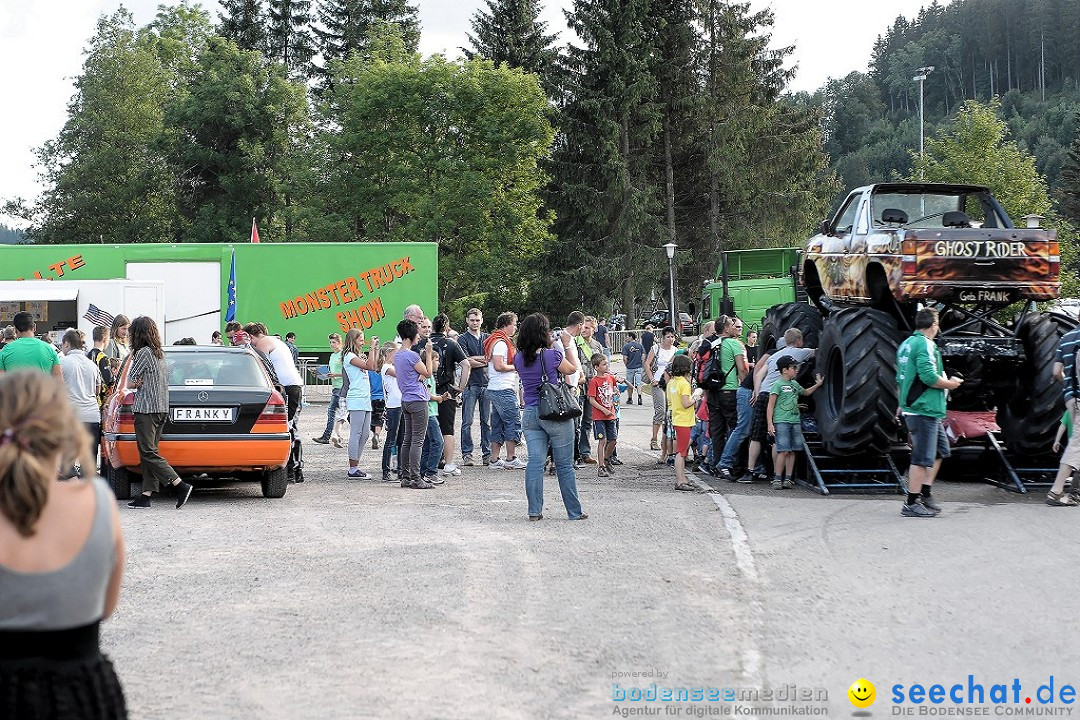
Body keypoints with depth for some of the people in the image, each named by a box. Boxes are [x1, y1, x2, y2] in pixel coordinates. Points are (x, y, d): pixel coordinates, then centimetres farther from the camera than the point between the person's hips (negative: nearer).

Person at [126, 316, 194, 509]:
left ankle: (180, 486, -18)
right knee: (148, 452, 7)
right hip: (162, 408, 9)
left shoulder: (143, 353, -11)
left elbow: (130, 383, -10)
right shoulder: (160, 353, 16)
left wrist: (138, 383, 8)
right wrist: (142, 382, 5)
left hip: (146, 409, -9)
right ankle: (146, 495, 3)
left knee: (148, 453, -9)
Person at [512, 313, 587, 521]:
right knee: (564, 465, 4)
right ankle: (574, 511, 11)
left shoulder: (519, 358, -1)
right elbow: (572, 369, 5)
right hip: (555, 414, -4)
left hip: (530, 415, 4)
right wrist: (567, 346, 16)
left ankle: (534, 511, 1)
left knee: (535, 462, 3)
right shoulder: (553, 355, -13)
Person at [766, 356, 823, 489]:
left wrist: (818, 384, 27)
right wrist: (770, 424, -14)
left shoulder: (795, 384, 18)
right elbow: (770, 406, -7)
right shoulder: (778, 385, -4)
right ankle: (777, 479, -8)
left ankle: (788, 479, 9)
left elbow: (806, 392, 39)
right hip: (781, 422, -7)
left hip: (795, 422, 7)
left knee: (792, 451, 5)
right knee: (783, 451, -12)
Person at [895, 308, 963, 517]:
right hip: (924, 410, -10)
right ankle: (911, 504, -1)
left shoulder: (906, 344, 15)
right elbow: (929, 376, -25)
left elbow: (900, 378, 22)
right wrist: (949, 384, -10)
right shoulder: (926, 345, -15)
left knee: (940, 449, 19)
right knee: (923, 458, -5)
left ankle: (924, 494, 19)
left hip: (911, 406, 10)